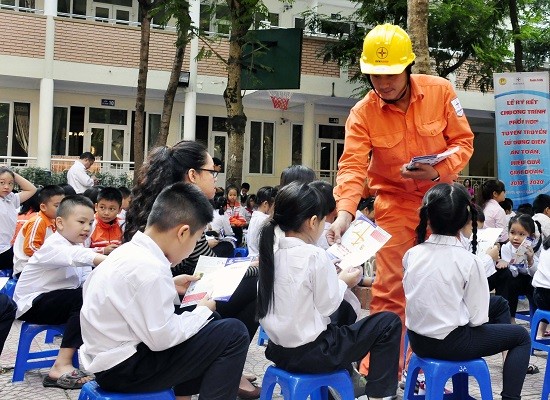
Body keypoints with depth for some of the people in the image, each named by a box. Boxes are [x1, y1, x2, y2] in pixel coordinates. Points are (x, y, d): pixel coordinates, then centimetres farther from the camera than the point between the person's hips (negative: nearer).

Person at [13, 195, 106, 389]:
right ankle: (61, 366, -34)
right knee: (86, 298, -29)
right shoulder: (53, 246, -18)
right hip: (32, 304, -9)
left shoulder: (76, 245, 12)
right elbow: (79, 257, -41)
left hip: (57, 300, 9)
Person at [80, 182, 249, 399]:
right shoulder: (149, 268, -26)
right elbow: (163, 338, -23)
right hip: (123, 369, -10)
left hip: (112, 354, 10)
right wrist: (203, 311, -8)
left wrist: (170, 287, 12)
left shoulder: (130, 250, 3)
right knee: (234, 333, -12)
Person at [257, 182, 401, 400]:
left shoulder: (271, 250, 2)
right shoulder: (315, 256, -20)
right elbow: (328, 306, -12)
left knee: (344, 311, 32)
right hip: (308, 353, -8)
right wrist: (343, 282, 4)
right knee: (389, 322, 2)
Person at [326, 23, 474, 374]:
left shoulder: (441, 91, -11)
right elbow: (352, 166, -22)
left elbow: (464, 141, -6)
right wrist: (345, 212, -38)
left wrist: (439, 171, -25)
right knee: (389, 288, -5)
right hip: (394, 204, -1)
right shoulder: (362, 113, -14)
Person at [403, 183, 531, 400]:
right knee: (521, 336, 15)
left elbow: (416, 298, 5)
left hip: (418, 340, 5)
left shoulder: (411, 255, -4)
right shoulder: (469, 261, -16)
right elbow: (477, 318, -13)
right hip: (450, 344, -5)